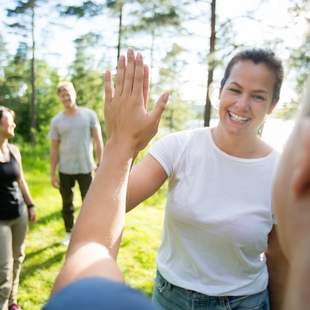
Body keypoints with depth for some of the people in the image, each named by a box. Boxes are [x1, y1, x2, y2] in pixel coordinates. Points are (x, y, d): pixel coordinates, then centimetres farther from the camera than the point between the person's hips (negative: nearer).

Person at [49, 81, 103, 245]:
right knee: (67, 204, 14)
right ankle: (69, 233, 32)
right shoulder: (56, 121, 1)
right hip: (65, 170, 2)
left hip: (86, 168, -1)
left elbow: (98, 141, -1)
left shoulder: (89, 114, -3)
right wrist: (52, 173, 0)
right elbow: (54, 149, 4)